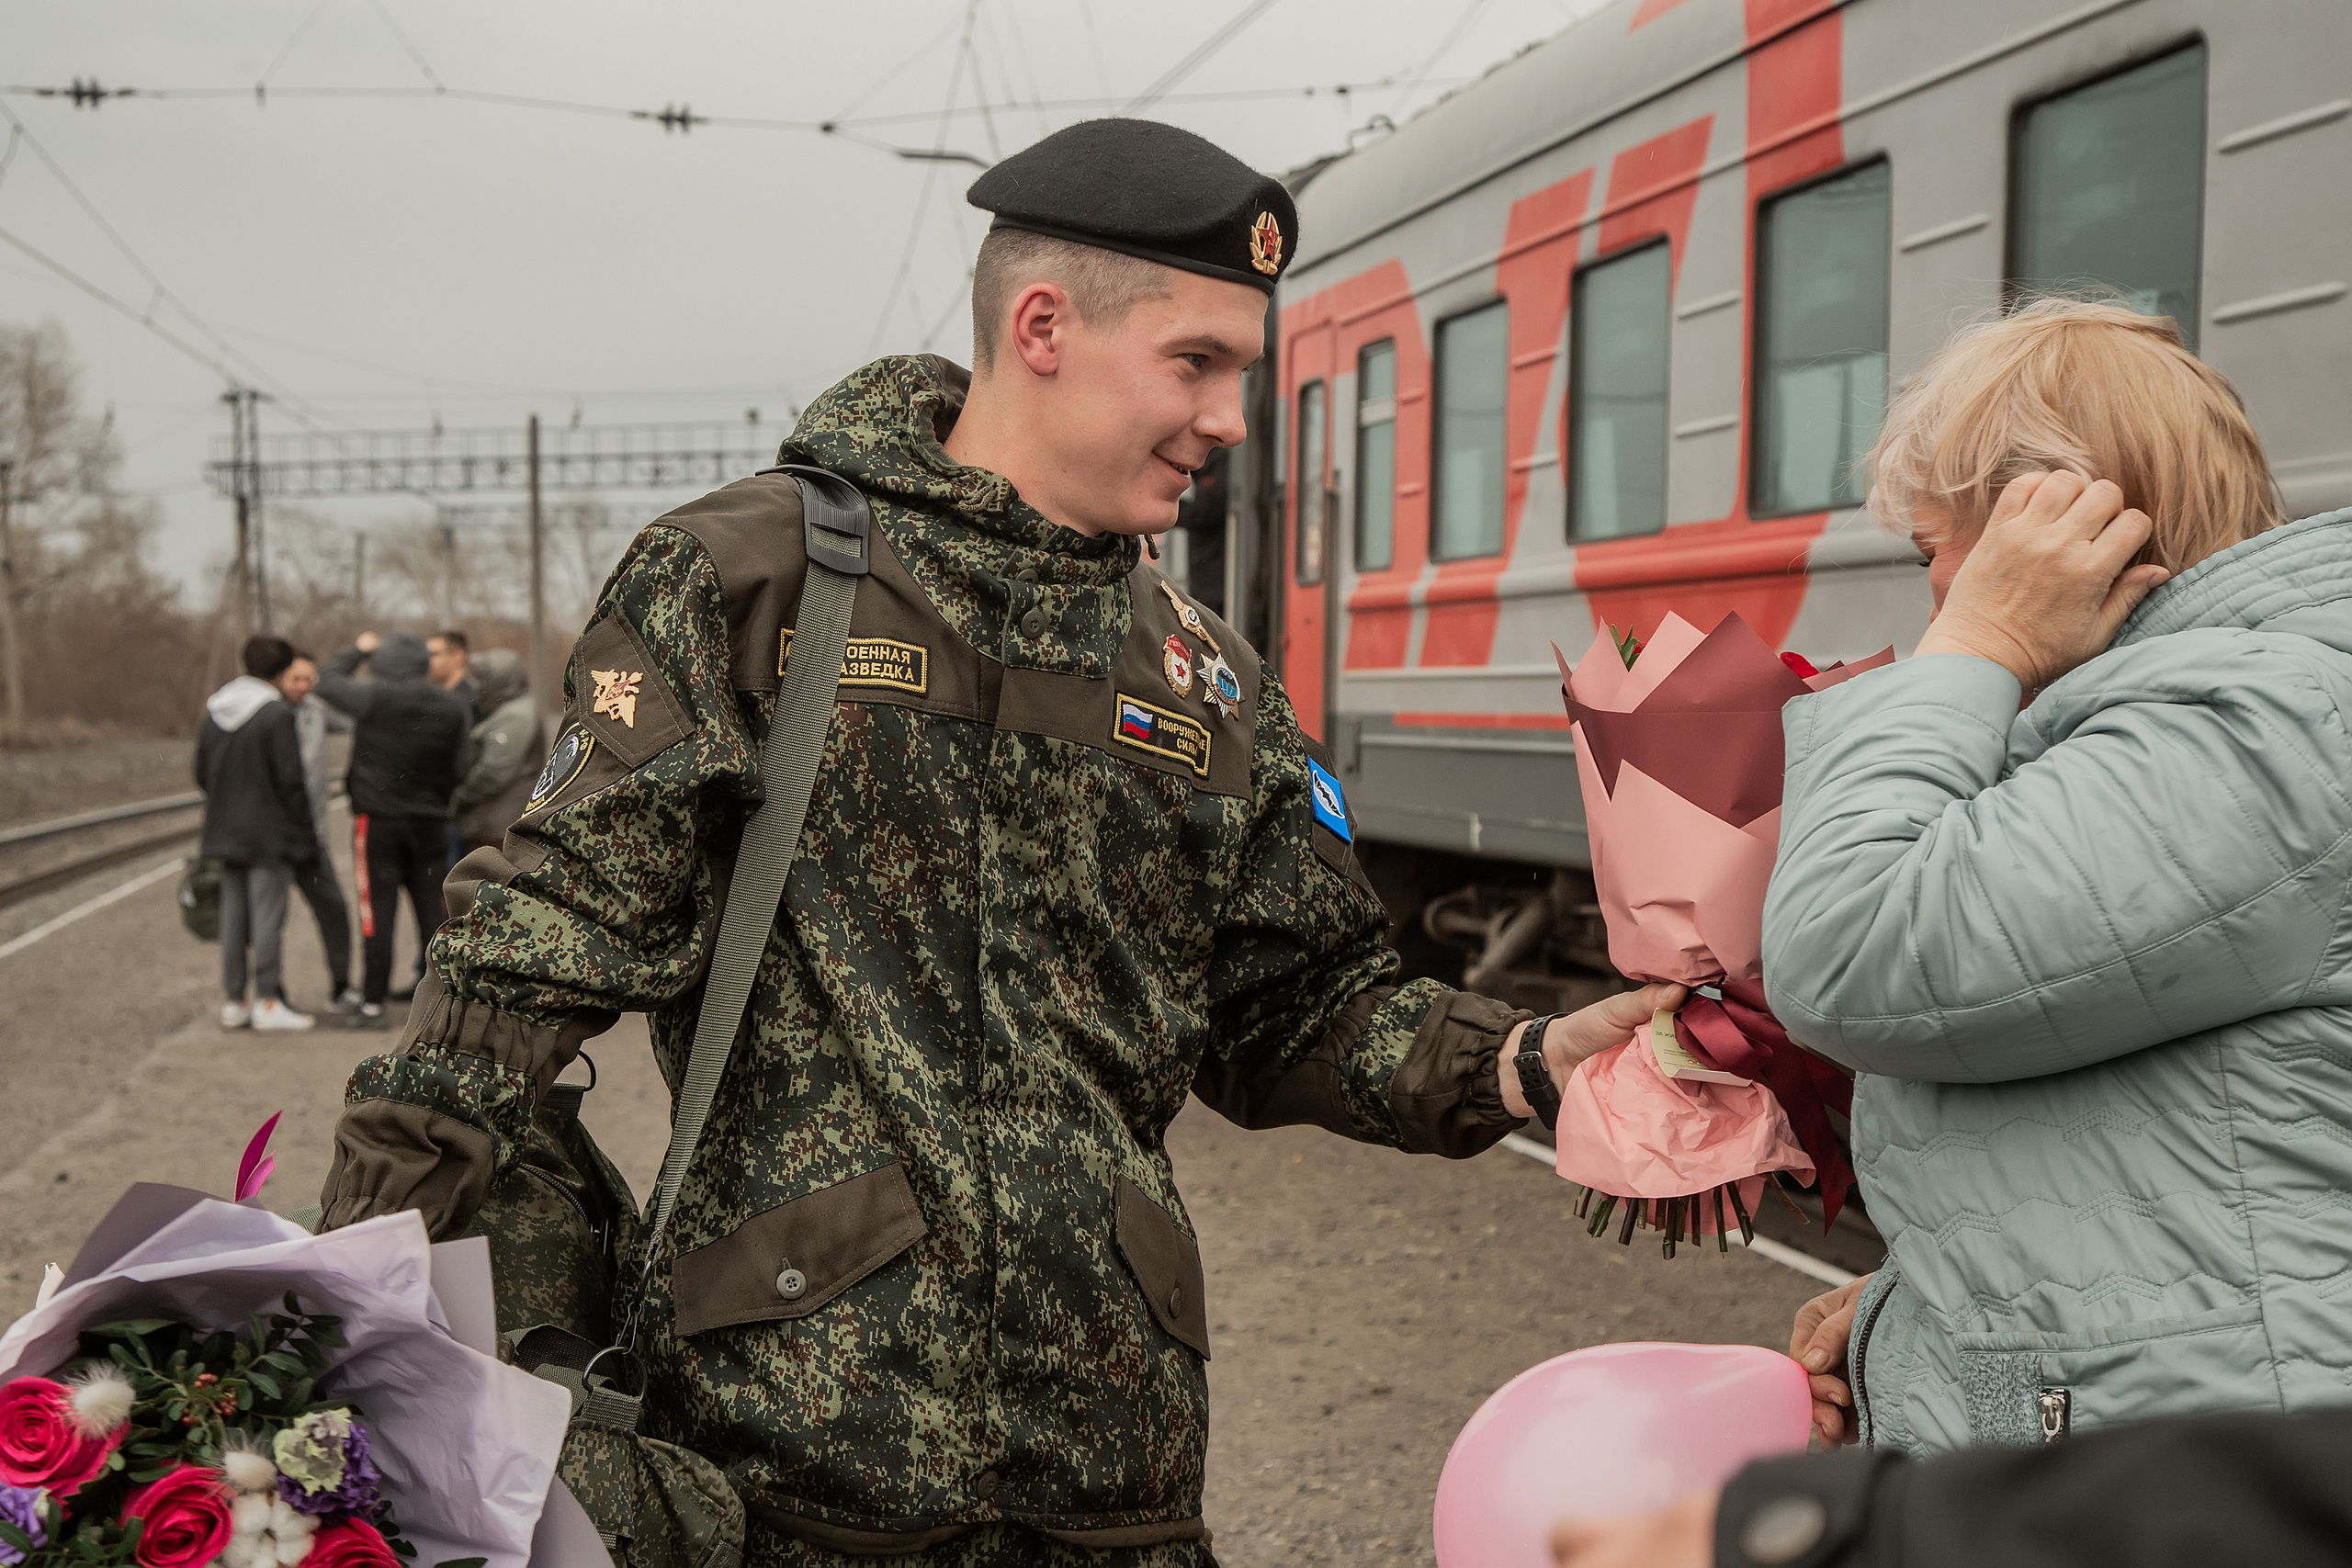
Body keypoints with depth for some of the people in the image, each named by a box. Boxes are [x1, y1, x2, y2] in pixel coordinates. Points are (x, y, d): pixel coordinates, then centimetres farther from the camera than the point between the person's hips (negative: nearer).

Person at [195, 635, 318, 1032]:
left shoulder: (213, 713, 8)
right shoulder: (276, 714, -14)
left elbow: (202, 774, 12)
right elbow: (290, 777, -15)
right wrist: (303, 826, -7)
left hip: (227, 830, 7)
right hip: (269, 833, -7)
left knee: (233, 915, 10)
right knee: (267, 913, -3)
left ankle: (233, 1001, 14)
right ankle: (267, 1002, -2)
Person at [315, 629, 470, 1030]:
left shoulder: (376, 699, -14)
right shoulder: (452, 707, -1)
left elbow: (330, 681, 3)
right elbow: (459, 769, 4)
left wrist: (358, 649, 16)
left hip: (379, 820, -4)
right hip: (431, 822, 4)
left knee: (378, 914, 1)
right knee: (434, 912, 8)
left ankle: (373, 1004, 4)